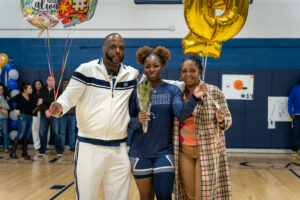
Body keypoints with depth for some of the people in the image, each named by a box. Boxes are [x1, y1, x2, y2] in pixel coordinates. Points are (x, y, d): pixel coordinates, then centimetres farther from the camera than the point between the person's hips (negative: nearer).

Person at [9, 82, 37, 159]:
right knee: (20, 135, -10)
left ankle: (25, 152, 16)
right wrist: (14, 110, -8)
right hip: (22, 116, -6)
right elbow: (10, 101, -7)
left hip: (30, 116, 6)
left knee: (27, 136, 8)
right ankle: (13, 152, -2)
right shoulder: (19, 96, -7)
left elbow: (33, 106, 9)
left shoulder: (31, 97, 8)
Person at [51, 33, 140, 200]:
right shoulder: (87, 70, -2)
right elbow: (69, 96, -5)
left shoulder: (132, 74, 8)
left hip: (119, 149, 3)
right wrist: (60, 107, -24)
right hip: (89, 146, -3)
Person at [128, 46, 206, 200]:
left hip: (164, 152, -1)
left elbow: (181, 114, -14)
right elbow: (129, 121, 2)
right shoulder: (137, 91, 2)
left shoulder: (172, 90, 1)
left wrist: (194, 98, -30)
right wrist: (138, 120, -20)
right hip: (140, 153, 1)